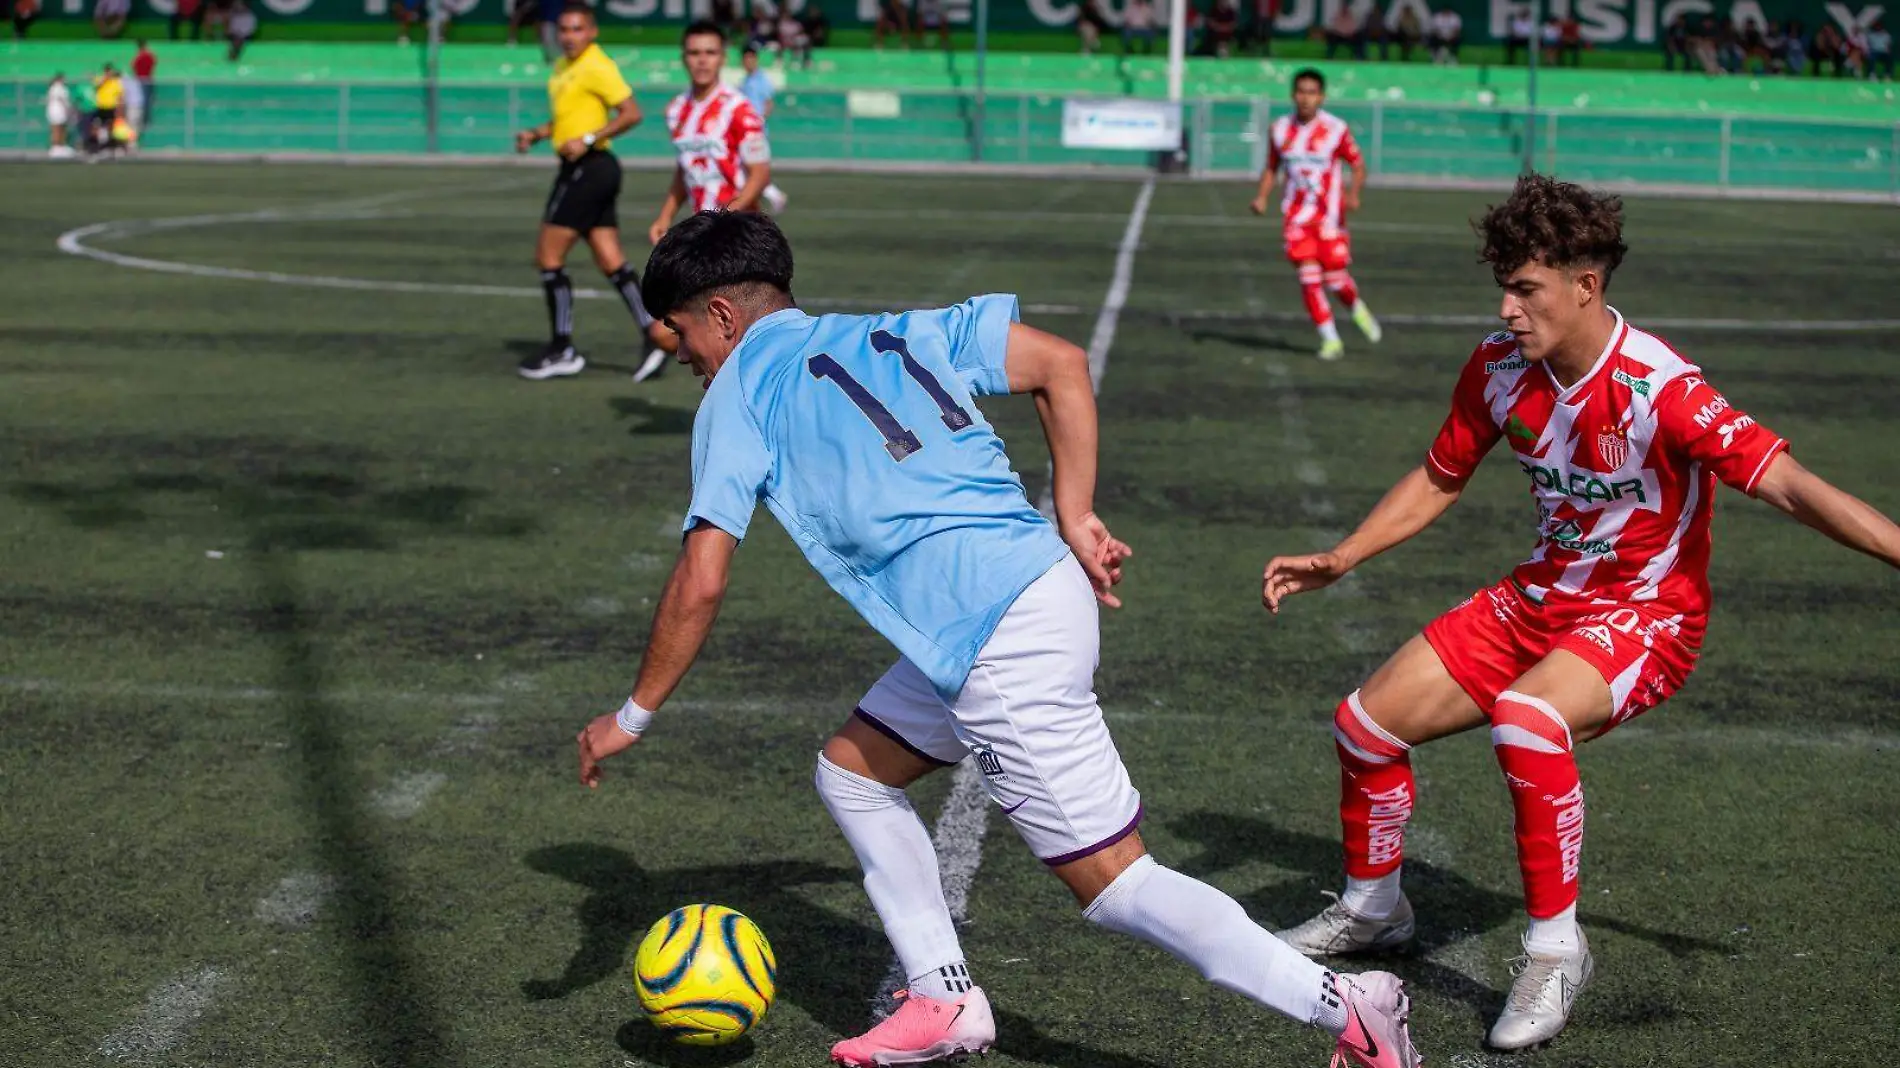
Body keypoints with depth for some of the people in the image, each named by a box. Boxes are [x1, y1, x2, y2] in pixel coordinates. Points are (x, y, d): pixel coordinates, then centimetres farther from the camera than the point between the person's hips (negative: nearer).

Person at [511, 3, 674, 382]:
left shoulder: (596, 67, -13)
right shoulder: (562, 69, 15)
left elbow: (631, 113, -18)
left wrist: (588, 140, -24)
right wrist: (536, 134, 11)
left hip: (587, 168, -9)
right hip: (582, 170, 9)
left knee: (548, 256, -4)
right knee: (610, 261, 6)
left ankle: (562, 350, 3)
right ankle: (655, 333, 5)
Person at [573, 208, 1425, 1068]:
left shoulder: (738, 394, 2)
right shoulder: (891, 334, 20)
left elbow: (700, 584, -5)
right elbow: (1062, 364, 13)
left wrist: (632, 717, 7)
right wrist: (1075, 519, 11)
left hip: (1002, 647, -8)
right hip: (1041, 580, 9)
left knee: (1113, 882, -1)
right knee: (851, 773, 21)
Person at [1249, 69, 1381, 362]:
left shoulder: (1336, 129, -8)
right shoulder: (1279, 129, 3)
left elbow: (1358, 165, -2)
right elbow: (1272, 168, 14)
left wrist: (1353, 193, -21)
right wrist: (1262, 197, -2)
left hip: (1330, 214, -2)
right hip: (1297, 214, 2)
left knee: (1335, 277, -1)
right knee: (1309, 277, -8)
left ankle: (1358, 308, 34)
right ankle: (1330, 340, 2)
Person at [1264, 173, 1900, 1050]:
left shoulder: (1658, 389, -27)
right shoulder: (1499, 366, -7)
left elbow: (1788, 484, -31)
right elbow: (1439, 479, 10)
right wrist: (1337, 562, 8)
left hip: (1645, 615, -7)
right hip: (1541, 597, 7)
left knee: (1524, 717, -37)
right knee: (1365, 722, 5)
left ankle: (1556, 947, -17)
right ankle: (1371, 909, 33)